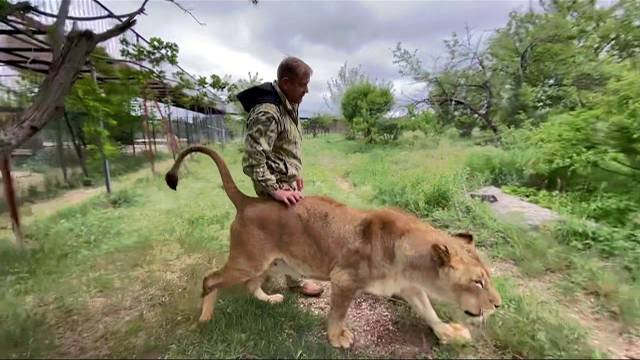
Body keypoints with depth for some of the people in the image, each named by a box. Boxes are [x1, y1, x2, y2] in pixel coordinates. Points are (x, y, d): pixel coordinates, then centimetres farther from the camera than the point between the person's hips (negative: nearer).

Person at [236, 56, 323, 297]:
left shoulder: (289, 104, 5)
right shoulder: (267, 112, -26)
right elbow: (252, 160, -30)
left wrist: (296, 174, 14)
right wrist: (274, 190, -31)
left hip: (288, 180, 9)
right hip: (277, 185, -9)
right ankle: (296, 280, 26)